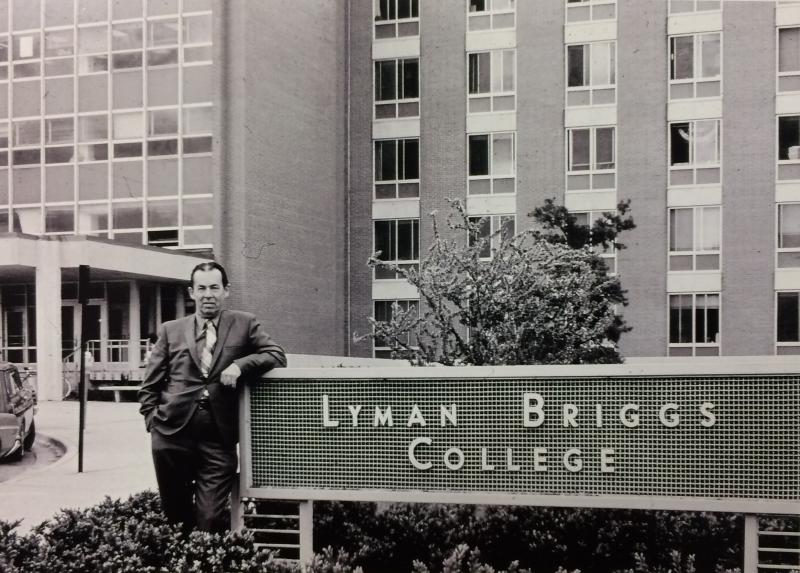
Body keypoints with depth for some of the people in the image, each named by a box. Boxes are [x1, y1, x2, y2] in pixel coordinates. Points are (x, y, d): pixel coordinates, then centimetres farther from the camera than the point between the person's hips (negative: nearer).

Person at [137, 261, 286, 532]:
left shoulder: (244, 324, 8)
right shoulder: (171, 330, 11)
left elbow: (277, 355, 0)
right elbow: (150, 384, 13)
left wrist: (240, 365, -15)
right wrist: (153, 418, 0)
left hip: (218, 439, -2)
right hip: (173, 435, 2)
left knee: (211, 519, -6)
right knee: (175, 513, 11)